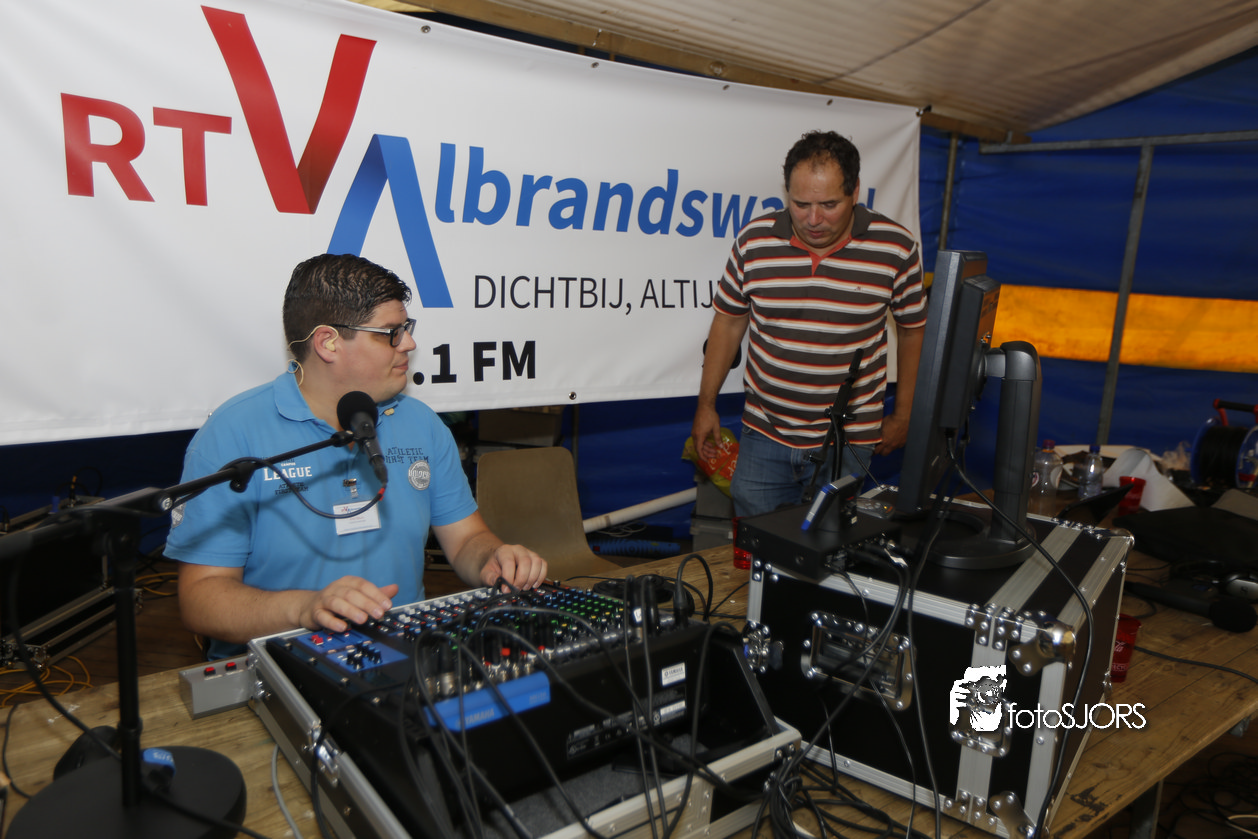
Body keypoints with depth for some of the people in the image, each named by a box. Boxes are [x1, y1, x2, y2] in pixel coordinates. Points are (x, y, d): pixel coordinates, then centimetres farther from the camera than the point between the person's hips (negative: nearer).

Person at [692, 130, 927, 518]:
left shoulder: (896, 248, -8)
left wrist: (903, 416, 9)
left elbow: (912, 330, 5)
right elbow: (728, 321, 6)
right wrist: (706, 405, 9)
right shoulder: (753, 241, -5)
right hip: (764, 435, 2)